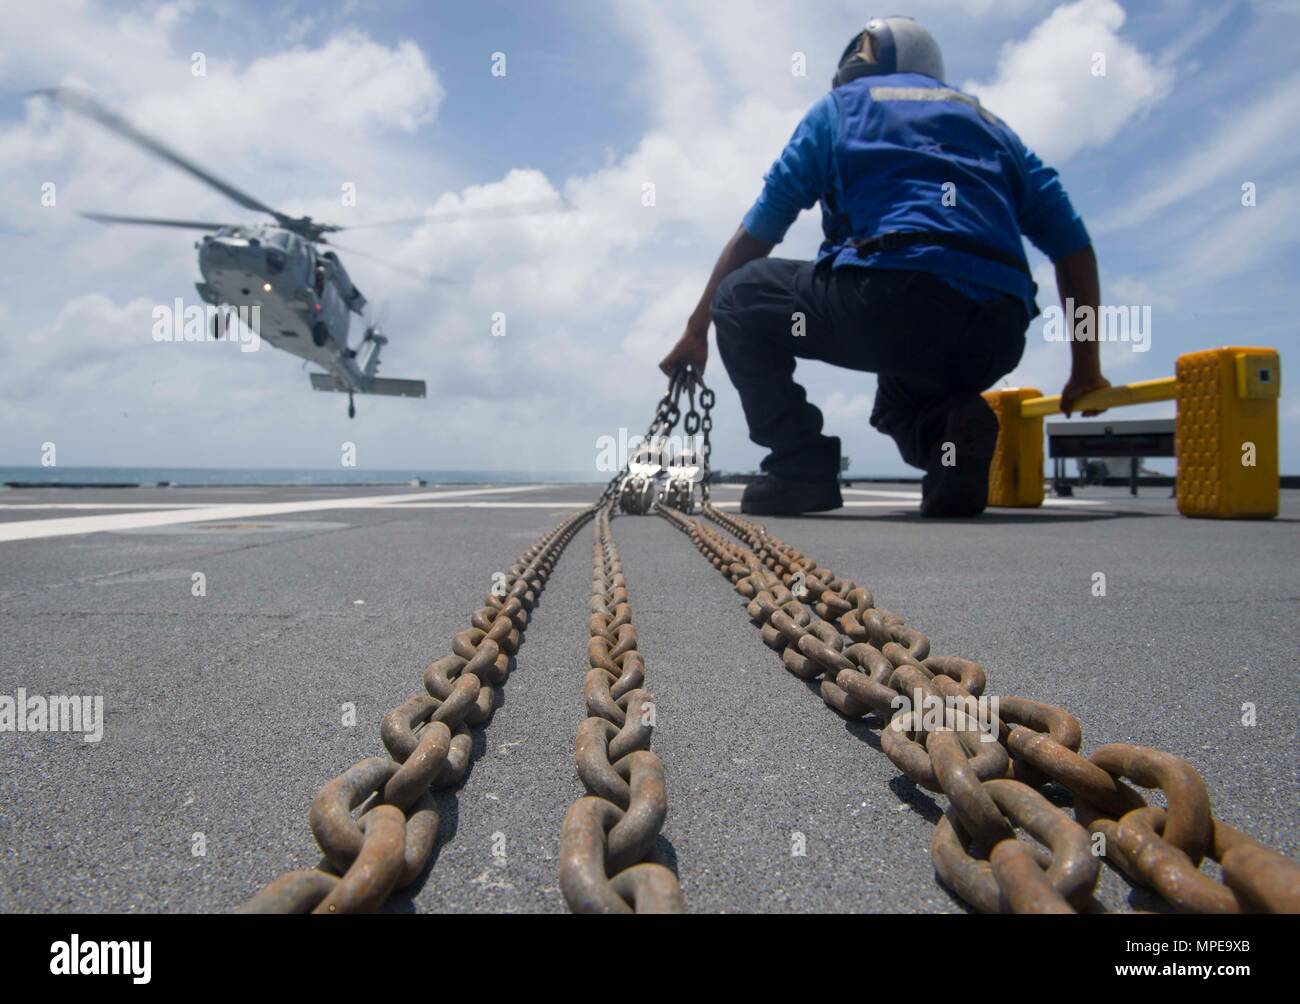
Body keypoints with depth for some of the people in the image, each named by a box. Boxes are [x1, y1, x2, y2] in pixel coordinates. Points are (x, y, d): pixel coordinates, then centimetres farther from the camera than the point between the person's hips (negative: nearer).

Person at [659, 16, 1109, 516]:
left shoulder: (839, 105, 20)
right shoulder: (986, 120, 31)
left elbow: (756, 233, 16)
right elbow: (1072, 244, 23)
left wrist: (696, 329, 25)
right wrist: (1086, 370, 27)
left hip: (895, 295, -5)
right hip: (997, 336, 6)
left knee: (740, 298, 16)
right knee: (901, 399, 36)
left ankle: (802, 467, 2)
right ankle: (951, 430, -1)